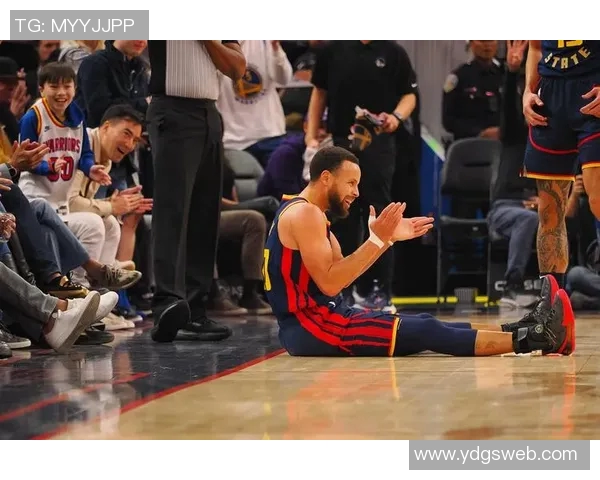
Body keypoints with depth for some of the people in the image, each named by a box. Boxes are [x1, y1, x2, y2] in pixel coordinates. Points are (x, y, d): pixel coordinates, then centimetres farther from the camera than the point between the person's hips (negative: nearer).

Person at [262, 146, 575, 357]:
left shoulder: (308, 213, 18)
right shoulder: (305, 214, -14)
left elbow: (343, 269, 18)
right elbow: (329, 284, -22)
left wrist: (388, 239, 11)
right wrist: (377, 240, -20)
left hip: (317, 320, 10)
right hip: (309, 327, -10)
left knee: (423, 325, 5)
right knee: (424, 333, -13)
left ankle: (522, 332, 3)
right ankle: (532, 339, -16)